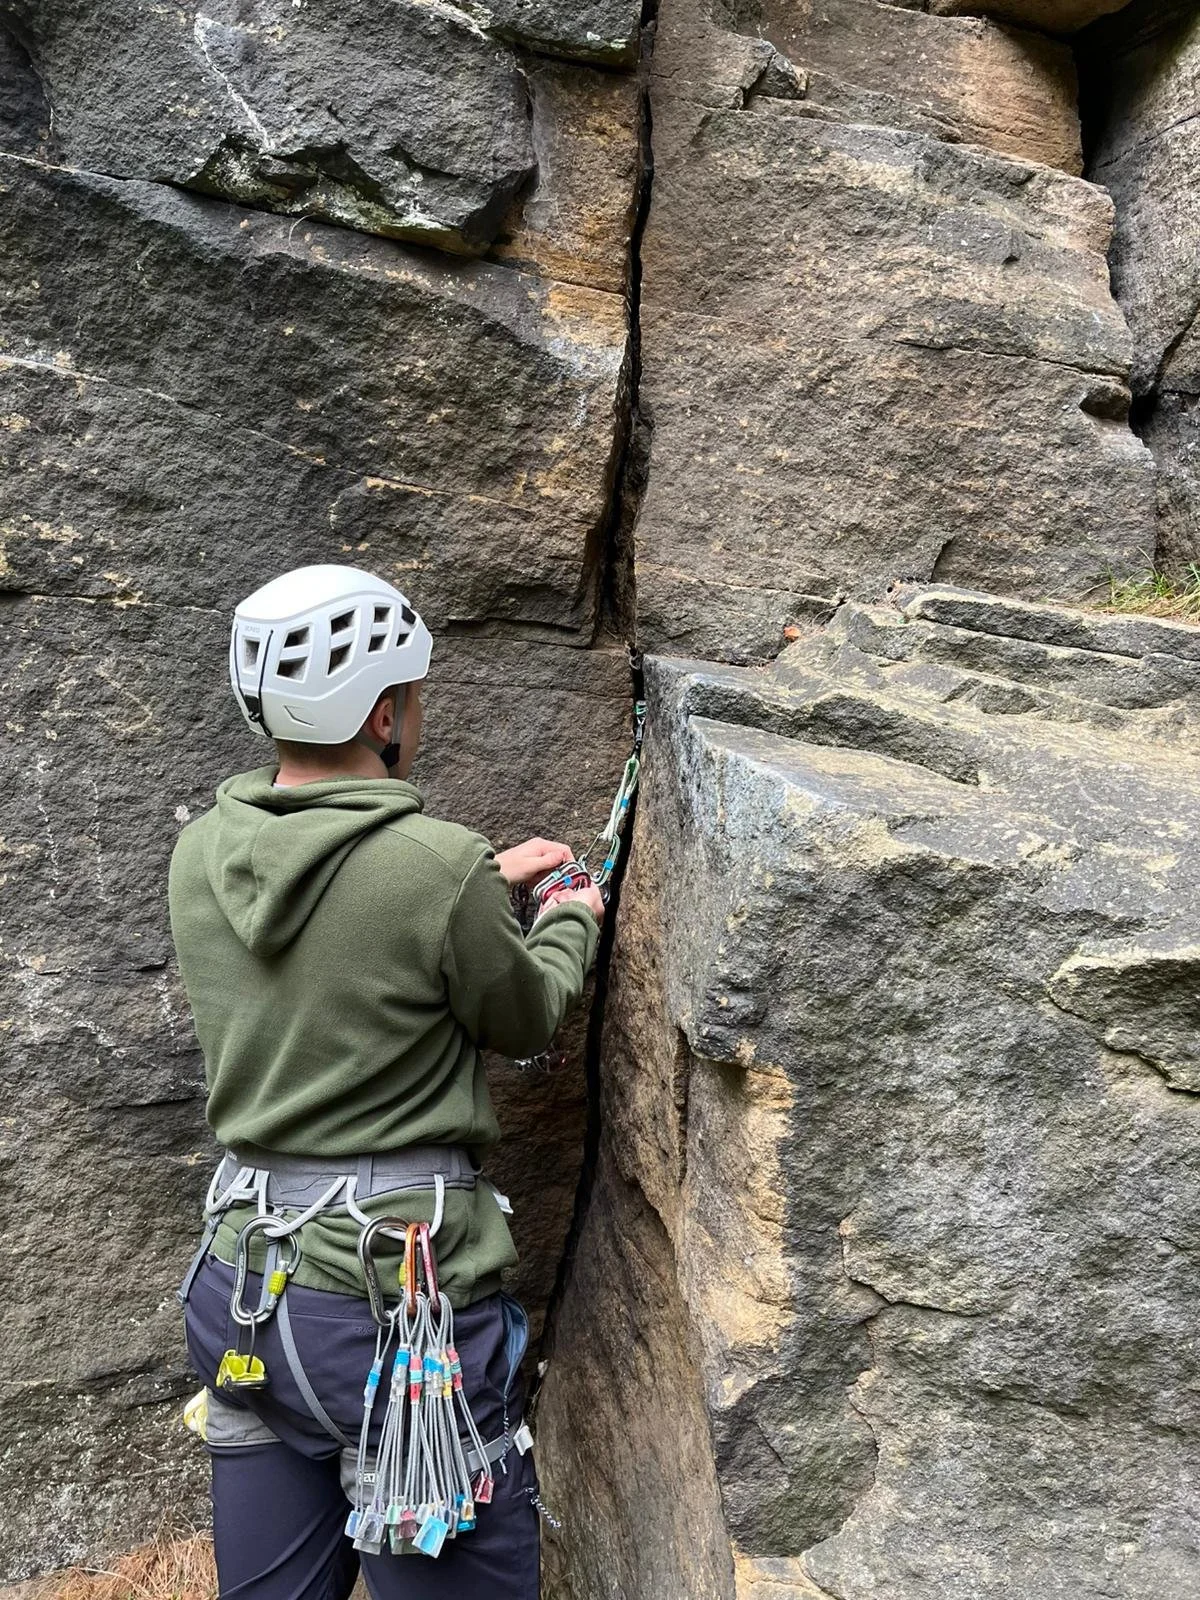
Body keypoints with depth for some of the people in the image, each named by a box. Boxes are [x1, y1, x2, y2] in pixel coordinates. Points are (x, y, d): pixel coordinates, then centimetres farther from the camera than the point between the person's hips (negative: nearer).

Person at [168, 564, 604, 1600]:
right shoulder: (438, 864, -20)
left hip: (243, 1280, 7)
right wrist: (573, 921, 17)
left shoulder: (205, 854, -1)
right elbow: (528, 1021, -2)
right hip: (400, 1291, -7)